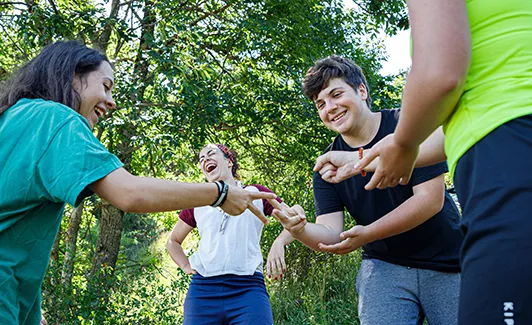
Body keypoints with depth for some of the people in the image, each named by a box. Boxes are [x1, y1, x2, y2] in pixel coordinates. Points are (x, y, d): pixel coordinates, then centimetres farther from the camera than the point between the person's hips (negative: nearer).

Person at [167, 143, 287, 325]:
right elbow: (173, 241, 29)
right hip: (203, 290, 2)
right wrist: (186, 266, 12)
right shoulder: (197, 203, 18)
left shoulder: (256, 194, 13)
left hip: (248, 289, -2)